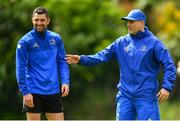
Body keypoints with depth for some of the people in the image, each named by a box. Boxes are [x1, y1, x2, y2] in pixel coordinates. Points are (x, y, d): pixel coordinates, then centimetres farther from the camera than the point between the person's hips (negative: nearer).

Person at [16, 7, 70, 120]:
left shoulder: (56, 39, 7)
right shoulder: (25, 41, -5)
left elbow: (62, 62, 10)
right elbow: (21, 68, -7)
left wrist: (65, 82, -5)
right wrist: (25, 92, -14)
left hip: (53, 91, 4)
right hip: (34, 93, -4)